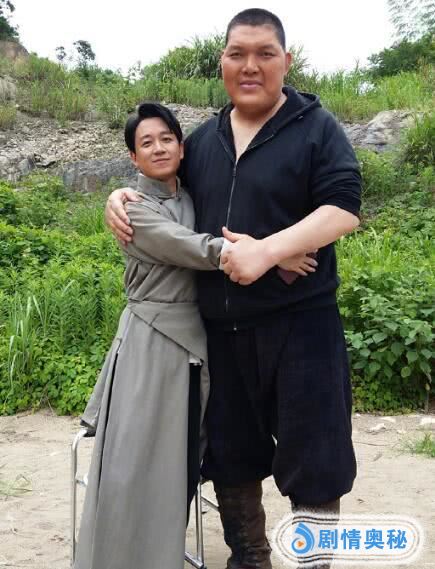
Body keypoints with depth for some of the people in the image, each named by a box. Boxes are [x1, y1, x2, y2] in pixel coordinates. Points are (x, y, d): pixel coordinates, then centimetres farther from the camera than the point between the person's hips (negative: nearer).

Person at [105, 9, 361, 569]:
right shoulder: (203, 139, 13)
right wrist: (122, 196, 5)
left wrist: (265, 251, -25)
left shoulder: (316, 128, -2)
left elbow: (343, 208, -14)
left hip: (298, 324, -5)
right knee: (230, 454, 15)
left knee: (310, 457, 4)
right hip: (220, 328, 5)